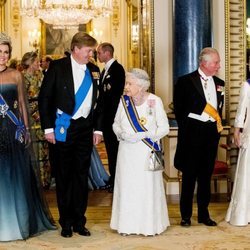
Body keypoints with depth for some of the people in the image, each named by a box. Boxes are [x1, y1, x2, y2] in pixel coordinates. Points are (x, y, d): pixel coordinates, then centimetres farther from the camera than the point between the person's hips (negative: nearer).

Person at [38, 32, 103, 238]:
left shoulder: (94, 70, 8)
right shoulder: (57, 67, -5)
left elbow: (99, 101, 14)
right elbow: (45, 98, -5)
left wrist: (98, 128, 7)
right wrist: (48, 128, -10)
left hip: (86, 129, 4)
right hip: (63, 128, -4)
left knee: (82, 175, 8)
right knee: (64, 176, 5)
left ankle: (79, 221, 19)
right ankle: (66, 223, 17)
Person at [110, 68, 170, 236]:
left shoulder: (155, 101, -7)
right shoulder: (123, 101, 2)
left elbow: (164, 127, -6)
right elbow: (116, 123, 12)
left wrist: (143, 135, -16)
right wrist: (122, 134, -9)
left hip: (146, 152, -3)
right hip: (127, 153, 3)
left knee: (148, 186, 0)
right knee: (127, 186, 5)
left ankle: (150, 224, 13)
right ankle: (128, 224, 15)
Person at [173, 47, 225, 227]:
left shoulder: (219, 84, 10)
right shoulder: (185, 81, -5)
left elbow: (219, 109, 16)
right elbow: (179, 109, -3)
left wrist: (218, 124, 2)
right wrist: (185, 128, -2)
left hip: (211, 133, 4)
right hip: (192, 133, -4)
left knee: (206, 175, 11)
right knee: (189, 175, 3)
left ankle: (204, 214, 20)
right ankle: (186, 215, 13)